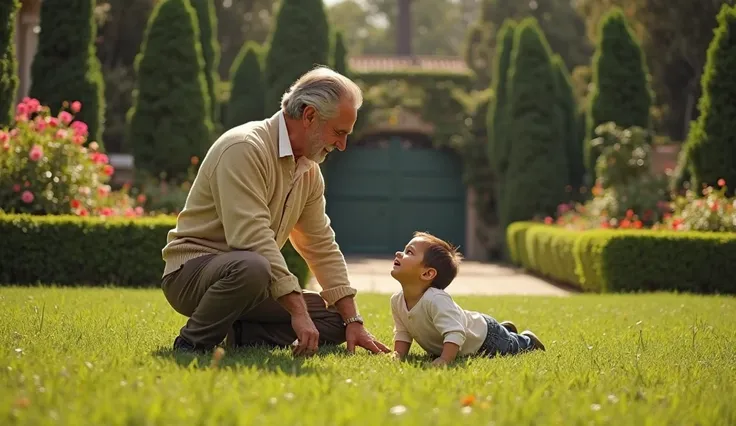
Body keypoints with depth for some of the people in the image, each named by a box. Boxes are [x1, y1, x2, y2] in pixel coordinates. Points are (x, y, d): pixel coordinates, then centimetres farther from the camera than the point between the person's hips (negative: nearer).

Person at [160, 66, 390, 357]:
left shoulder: (309, 171, 9)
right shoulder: (245, 147, -20)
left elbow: (322, 247, 13)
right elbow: (252, 238, -29)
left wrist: (353, 321, 4)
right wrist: (298, 311, -30)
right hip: (191, 272, -8)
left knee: (334, 320, -2)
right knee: (251, 267, -41)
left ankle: (236, 336, -7)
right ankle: (192, 344, -17)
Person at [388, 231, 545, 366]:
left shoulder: (435, 300, -45)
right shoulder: (396, 300, -19)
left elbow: (455, 334, -51)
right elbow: (402, 333, -8)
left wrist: (444, 360, -57)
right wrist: (398, 354, -23)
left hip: (484, 335, -7)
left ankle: (527, 340, 47)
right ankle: (506, 329, 57)